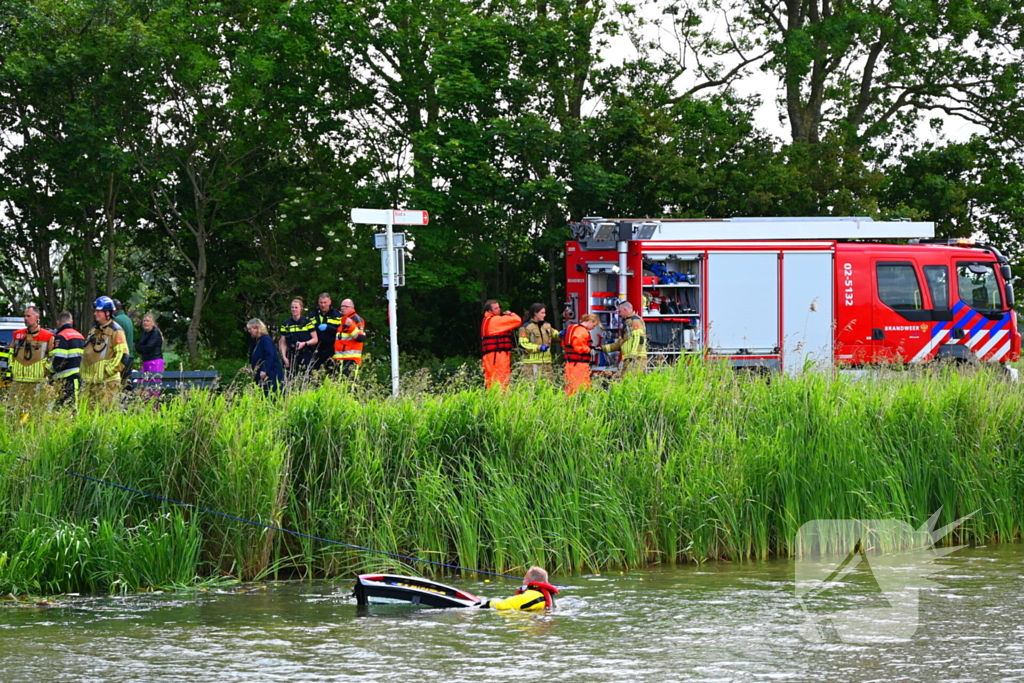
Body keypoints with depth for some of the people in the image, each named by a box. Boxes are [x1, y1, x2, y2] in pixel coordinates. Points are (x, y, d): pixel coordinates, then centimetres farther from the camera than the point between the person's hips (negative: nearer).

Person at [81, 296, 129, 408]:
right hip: (90, 380, 9)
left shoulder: (115, 331, -7)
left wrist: (109, 370, -17)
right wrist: (83, 372, 20)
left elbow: (122, 353, -15)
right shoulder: (94, 330, 20)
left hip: (107, 381, -9)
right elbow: (86, 352, 27)